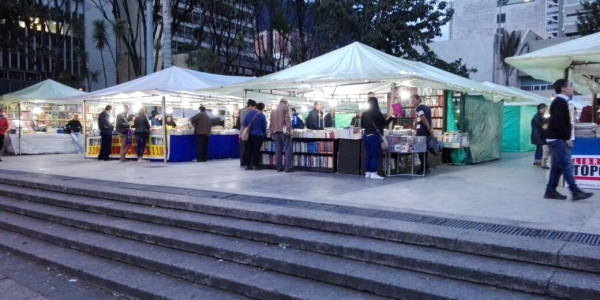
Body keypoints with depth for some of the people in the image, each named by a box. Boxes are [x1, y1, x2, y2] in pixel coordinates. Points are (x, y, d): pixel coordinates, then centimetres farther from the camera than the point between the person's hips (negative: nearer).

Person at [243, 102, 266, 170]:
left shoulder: (248, 113, 3)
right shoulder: (262, 115, -8)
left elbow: (244, 124, 9)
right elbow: (264, 127, 0)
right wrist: (264, 133, 20)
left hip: (249, 135, 4)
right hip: (258, 135, -4)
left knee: (249, 150, 10)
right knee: (256, 150, 2)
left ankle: (248, 165, 13)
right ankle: (255, 165, 4)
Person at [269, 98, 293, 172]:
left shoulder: (273, 110, 21)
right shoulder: (285, 107, 3)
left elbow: (271, 122, 17)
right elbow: (287, 119, -10)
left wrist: (272, 133, 19)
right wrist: (289, 130, -14)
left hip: (276, 131, 6)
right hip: (283, 130, -6)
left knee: (278, 149, 6)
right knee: (288, 149, -8)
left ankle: (279, 167, 5)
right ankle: (288, 167, -13)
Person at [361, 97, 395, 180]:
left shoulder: (364, 113, 6)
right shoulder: (377, 113, -10)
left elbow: (362, 125, 15)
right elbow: (385, 123, -3)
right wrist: (393, 117, 7)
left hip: (366, 136, 6)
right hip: (374, 136, -6)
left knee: (369, 155, 11)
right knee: (375, 155, -2)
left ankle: (367, 173, 13)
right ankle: (373, 174, -4)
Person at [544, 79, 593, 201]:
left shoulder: (560, 102, 19)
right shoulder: (560, 102, -12)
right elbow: (559, 122, -21)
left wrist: (567, 138, 13)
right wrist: (567, 138, -18)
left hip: (557, 139, 10)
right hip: (558, 140, -10)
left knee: (557, 166, 9)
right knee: (567, 165, -10)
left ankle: (550, 191, 10)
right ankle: (576, 192, -9)